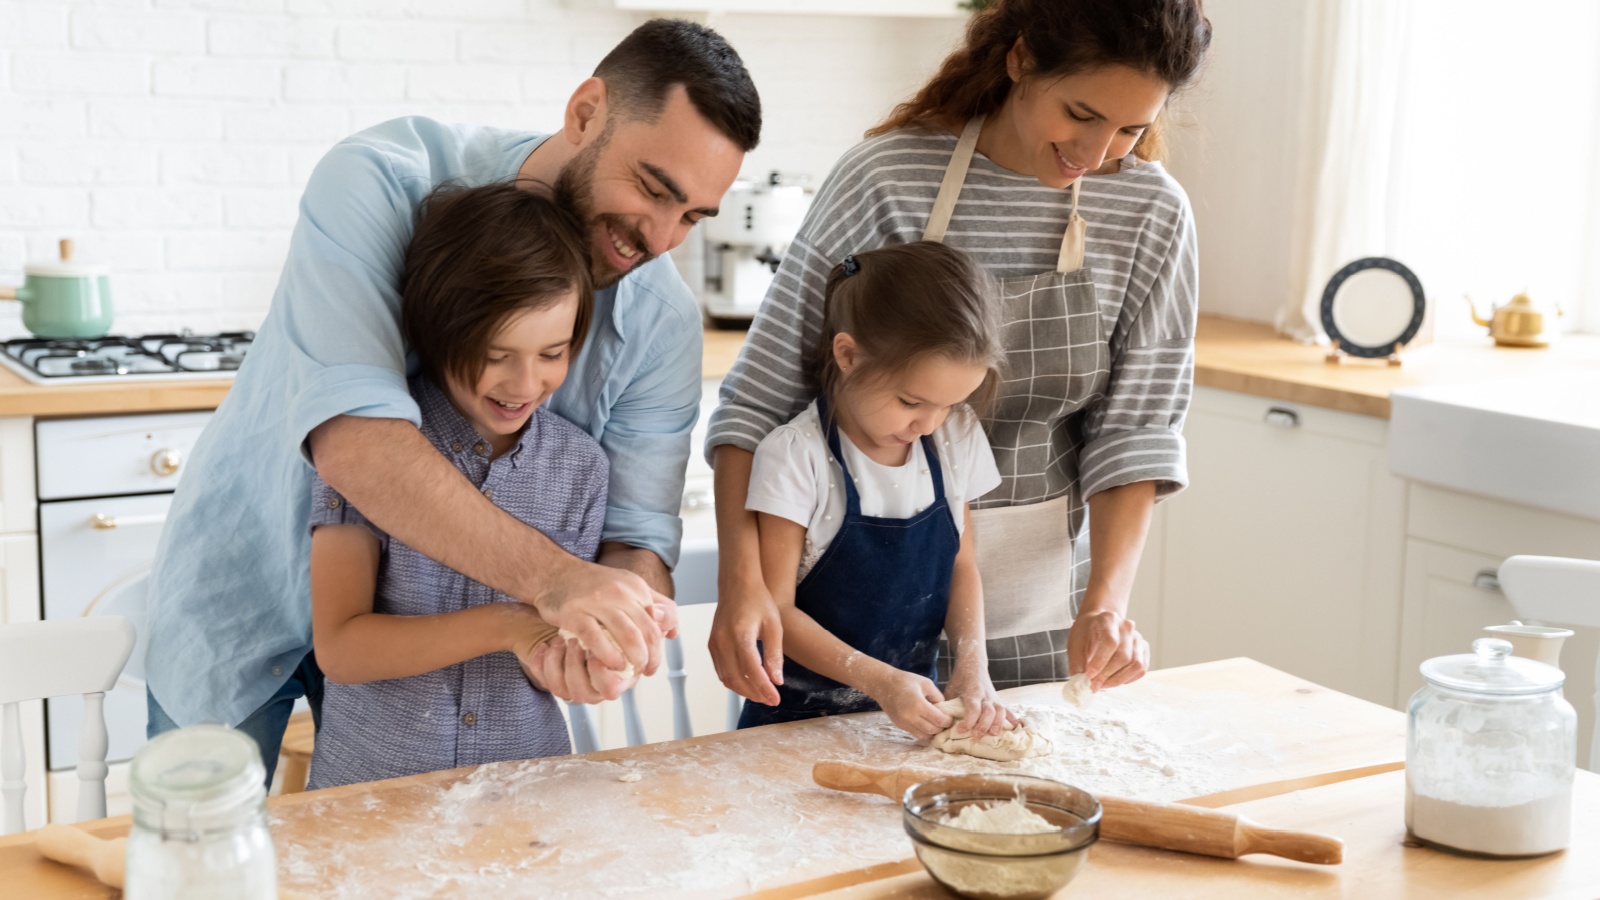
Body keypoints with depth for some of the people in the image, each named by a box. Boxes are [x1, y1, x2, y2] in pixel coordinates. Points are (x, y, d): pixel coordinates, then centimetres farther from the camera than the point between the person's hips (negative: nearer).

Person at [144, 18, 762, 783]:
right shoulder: (381, 182, -28)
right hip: (246, 598, -2)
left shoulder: (661, 320, -15)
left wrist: (590, 630, -41)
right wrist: (551, 577, -54)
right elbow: (350, 438, -42)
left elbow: (638, 538, -17)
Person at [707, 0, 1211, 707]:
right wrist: (742, 577, -25)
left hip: (1036, 598, 3)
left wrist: (1106, 597, -18)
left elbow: (1135, 429, -4)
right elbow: (761, 394, -14)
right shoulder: (888, 178, -16)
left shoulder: (1154, 215, -7)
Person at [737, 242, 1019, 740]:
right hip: (802, 714, -4)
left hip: (915, 711, 4)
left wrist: (971, 663, -5)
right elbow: (775, 609, -12)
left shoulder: (954, 439, 2)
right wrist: (877, 679, -22)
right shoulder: (796, 455, -14)